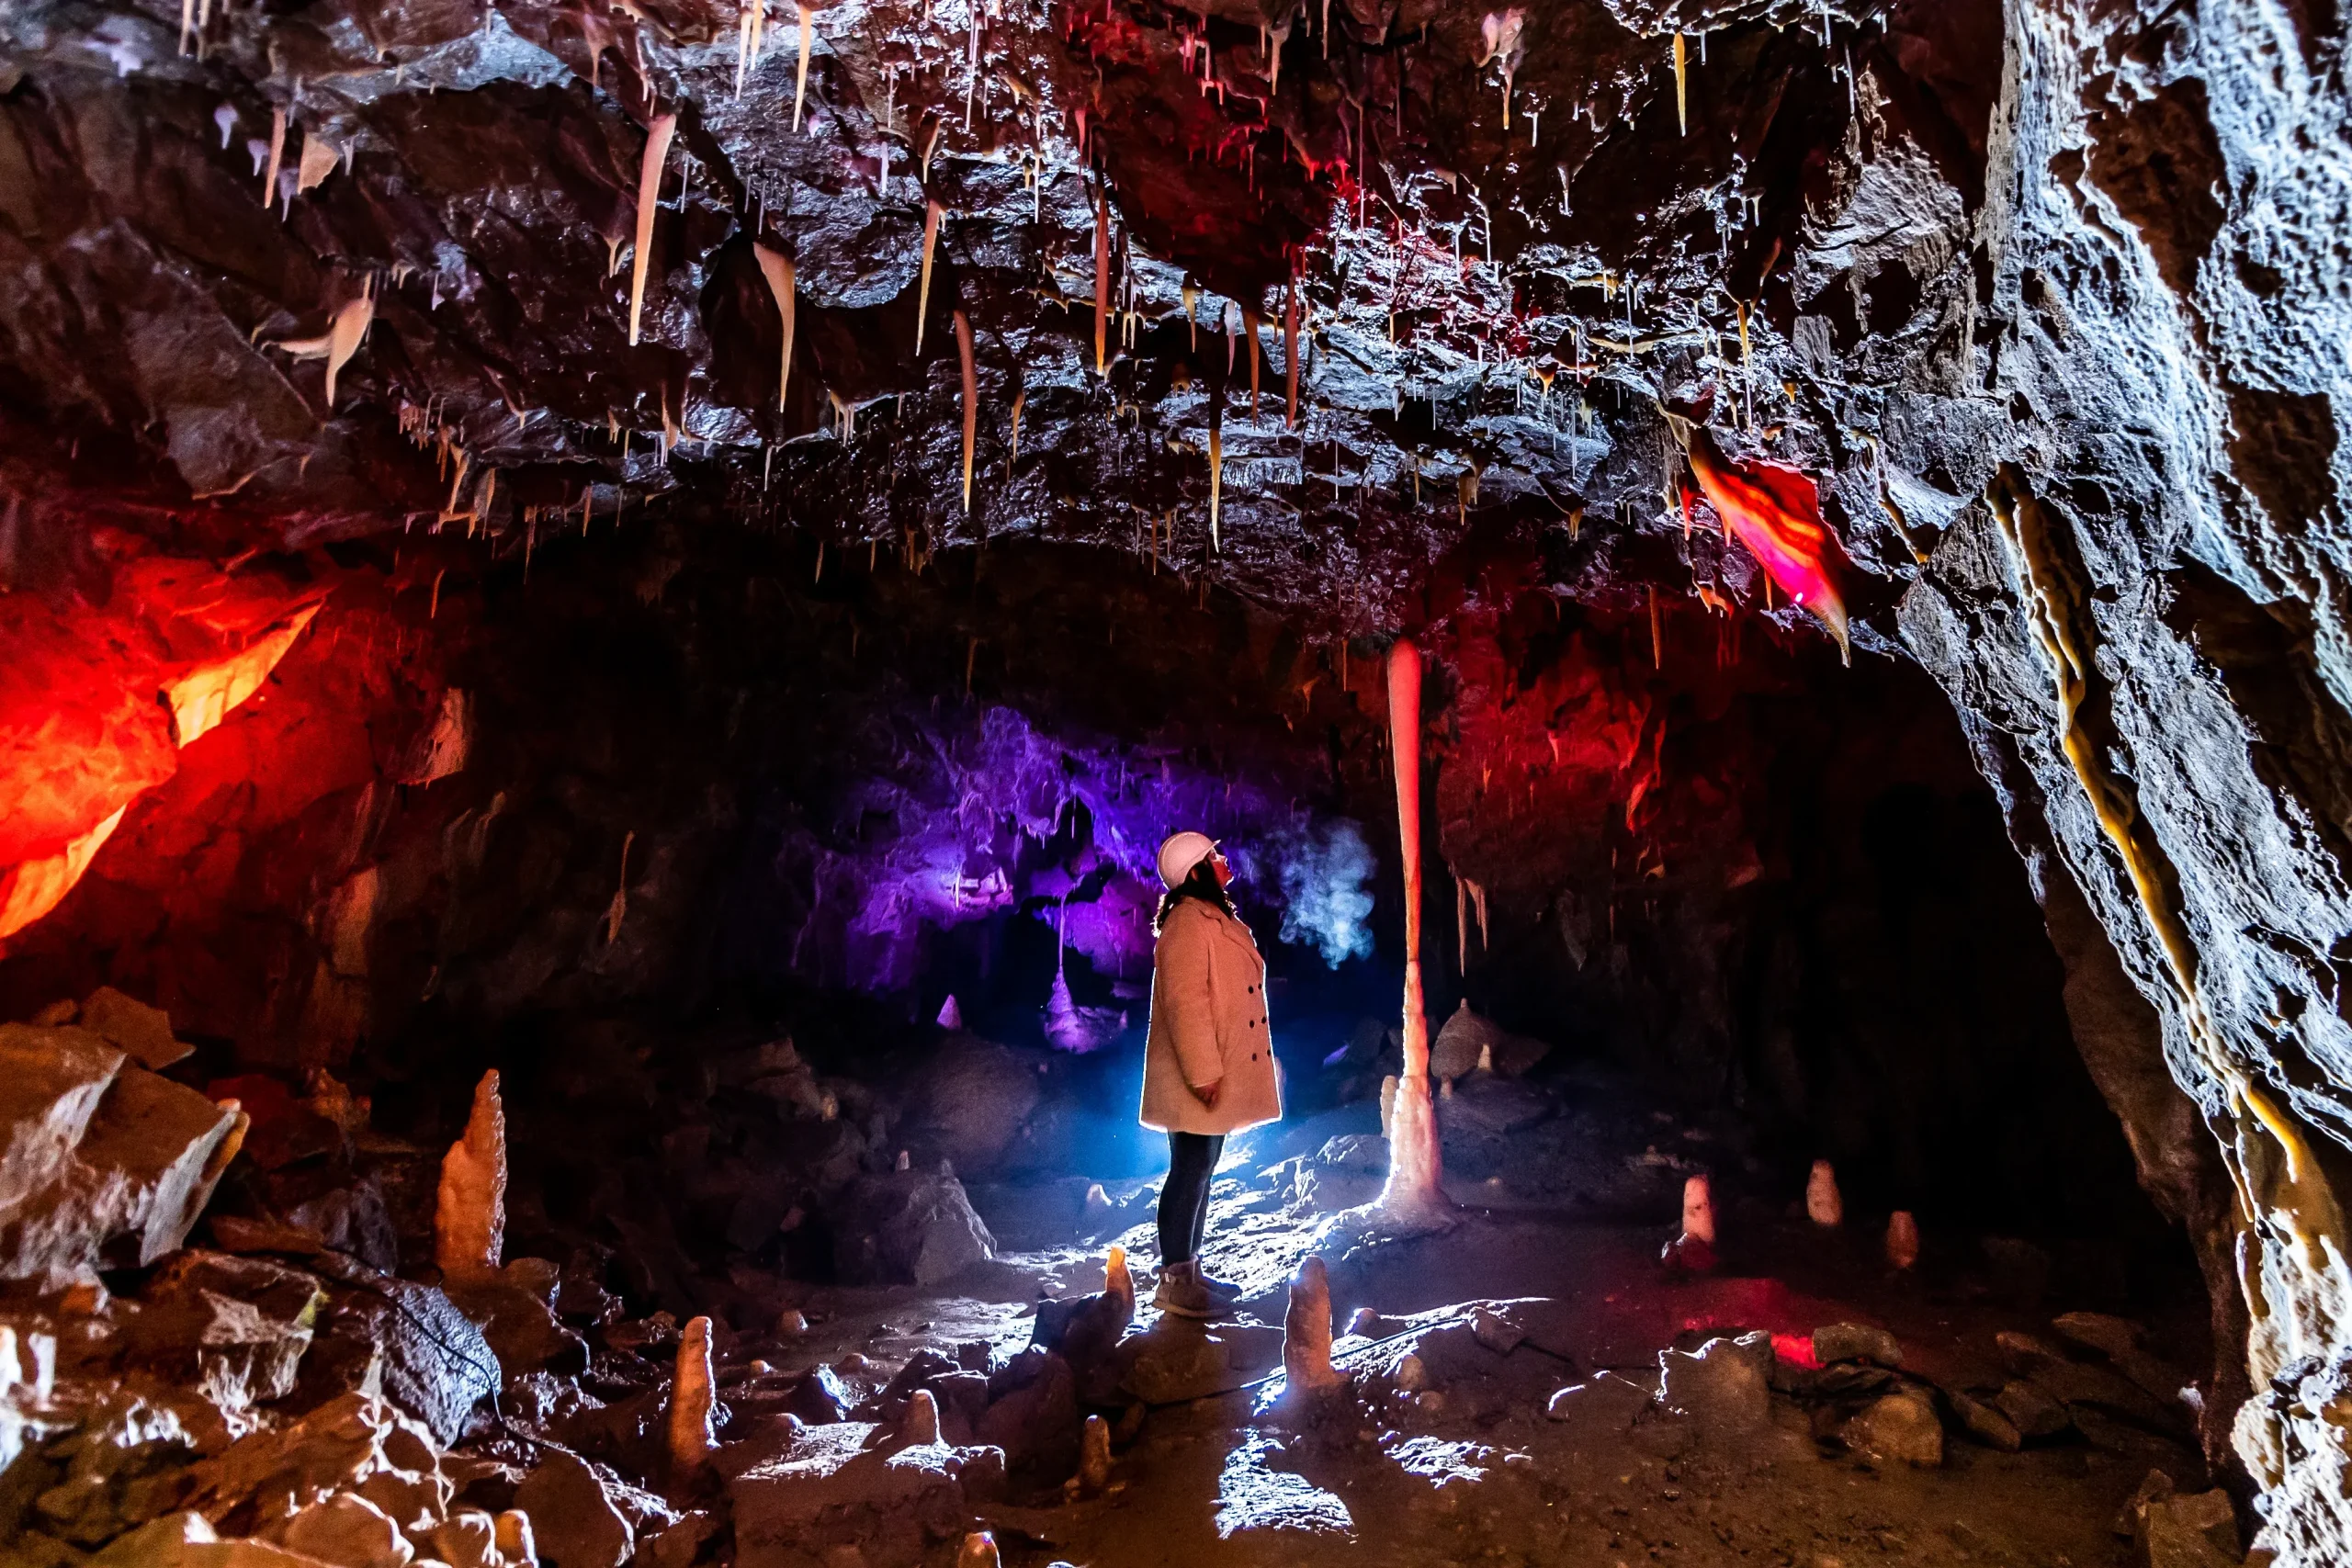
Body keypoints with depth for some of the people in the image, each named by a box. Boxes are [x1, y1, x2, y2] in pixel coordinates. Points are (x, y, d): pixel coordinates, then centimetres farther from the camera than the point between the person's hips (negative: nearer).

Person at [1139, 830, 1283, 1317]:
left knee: (1200, 1171, 16)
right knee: (1190, 1172, -4)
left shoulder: (1215, 920, 16)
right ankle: (1173, 1282, 4)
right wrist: (1203, 1073, -25)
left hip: (1218, 1076, 10)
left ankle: (1190, 1271, 26)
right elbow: (1185, 1003, -24)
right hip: (1196, 1081, -10)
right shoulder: (1187, 924, -17)